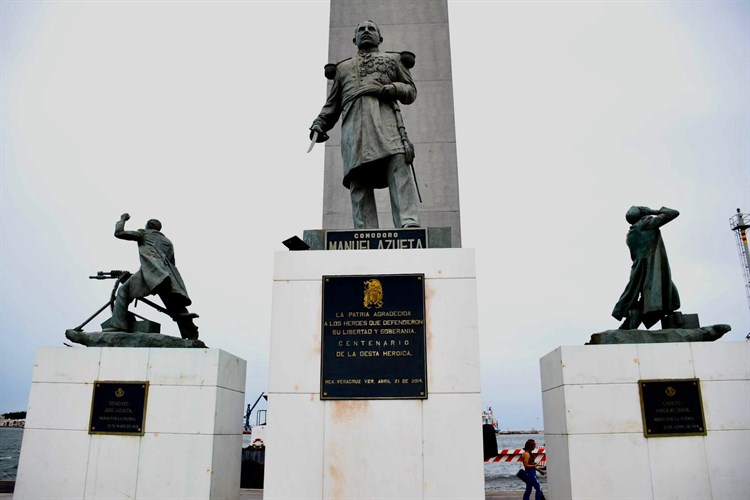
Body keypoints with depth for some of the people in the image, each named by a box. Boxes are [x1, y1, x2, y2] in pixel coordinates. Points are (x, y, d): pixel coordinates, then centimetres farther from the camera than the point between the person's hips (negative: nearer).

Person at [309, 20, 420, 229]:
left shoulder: (393, 60, 29)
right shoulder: (343, 67, 34)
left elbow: (411, 90, 19)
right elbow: (332, 104, 28)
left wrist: (393, 89, -2)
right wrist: (319, 124, 10)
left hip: (385, 118, -2)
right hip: (353, 122, 2)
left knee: (398, 166, -24)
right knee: (359, 181, -13)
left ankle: (409, 223, -36)